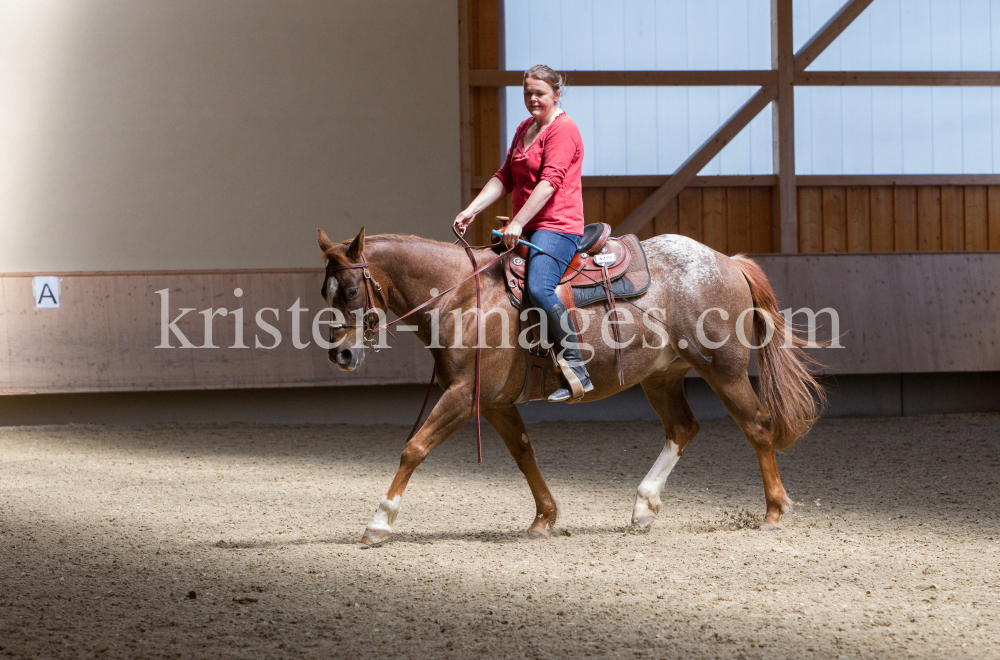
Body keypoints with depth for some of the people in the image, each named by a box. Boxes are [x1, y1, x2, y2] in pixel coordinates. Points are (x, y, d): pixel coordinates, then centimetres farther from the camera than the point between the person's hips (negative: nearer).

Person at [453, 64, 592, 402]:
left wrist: (518, 223, -30)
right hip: (528, 229, 10)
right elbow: (504, 178, 19)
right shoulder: (525, 129, 20)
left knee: (539, 288, -31)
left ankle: (577, 372, -31)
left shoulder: (562, 130, -10)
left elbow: (550, 181, -22)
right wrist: (471, 210, 4)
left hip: (557, 226, -10)